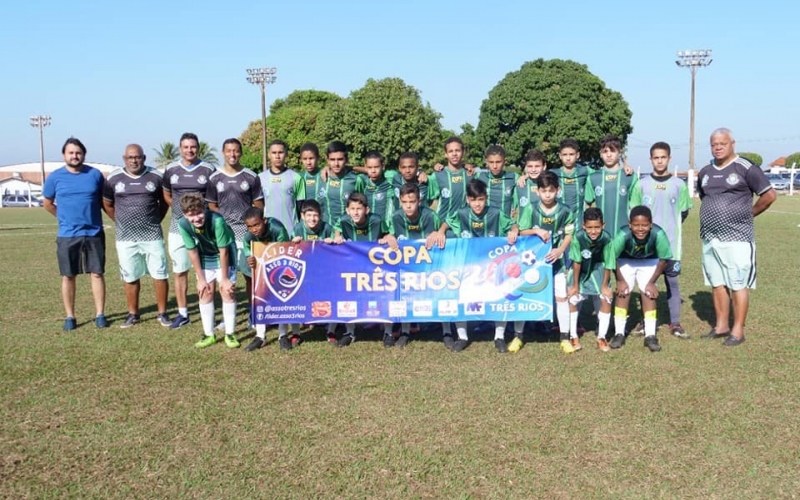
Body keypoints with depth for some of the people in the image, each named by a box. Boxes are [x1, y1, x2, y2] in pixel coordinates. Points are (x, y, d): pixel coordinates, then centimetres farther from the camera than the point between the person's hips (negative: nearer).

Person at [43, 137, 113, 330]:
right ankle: (70, 316, 16)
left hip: (94, 234, 0)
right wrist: (66, 219, 14)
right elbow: (47, 203, 13)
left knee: (97, 273, 3)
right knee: (68, 276, 6)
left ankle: (100, 314, 10)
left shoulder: (95, 174, 1)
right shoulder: (55, 177, 0)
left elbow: (104, 201, 11)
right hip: (67, 236, 0)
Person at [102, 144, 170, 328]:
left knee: (160, 275, 0)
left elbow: (165, 202, 13)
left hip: (152, 236, -1)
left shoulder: (156, 177, 1)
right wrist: (123, 222, 11)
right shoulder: (114, 178, 2)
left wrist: (155, 220, 9)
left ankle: (162, 313, 13)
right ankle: (133, 314, 22)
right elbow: (107, 204, 13)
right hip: (125, 238, 1)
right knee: (130, 277, 9)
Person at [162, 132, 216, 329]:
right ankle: (182, 313, 16)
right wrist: (180, 209, 8)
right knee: (180, 272, 7)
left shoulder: (208, 170, -1)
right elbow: (167, 195, 19)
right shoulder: (171, 170, 6)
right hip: (178, 227, 3)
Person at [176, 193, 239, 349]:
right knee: (205, 292, 3)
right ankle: (209, 334, 14)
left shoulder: (217, 220, -36)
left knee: (227, 291, -6)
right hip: (204, 257, 3)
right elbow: (192, 252, -14)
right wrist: (201, 279, -8)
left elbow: (223, 251, -26)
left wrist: (224, 278, -17)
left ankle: (230, 334, 5)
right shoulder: (183, 224, -26)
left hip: (224, 253, -3)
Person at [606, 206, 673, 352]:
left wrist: (652, 282, -12)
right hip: (626, 261, 0)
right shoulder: (623, 235, -38)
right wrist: (620, 280, -12)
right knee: (623, 292, -7)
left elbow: (664, 259, -18)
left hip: (649, 262, 1)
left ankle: (650, 336, 0)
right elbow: (612, 257, -20)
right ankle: (619, 334, 2)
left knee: (649, 293, -7)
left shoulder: (658, 234, -37)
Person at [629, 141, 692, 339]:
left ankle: (675, 323, 11)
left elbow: (683, 212, 10)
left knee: (672, 282, 4)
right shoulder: (642, 184, 3)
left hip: (671, 243, 0)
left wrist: (671, 228, 3)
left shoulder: (679, 184, 3)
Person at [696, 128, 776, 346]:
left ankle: (738, 330, 4)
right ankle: (721, 326, 22)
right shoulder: (705, 172, 11)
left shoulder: (745, 168, -7)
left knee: (738, 284, -2)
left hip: (736, 237, -6)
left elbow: (769, 195, -6)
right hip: (710, 238, 7)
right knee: (717, 284, 12)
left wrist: (748, 213, 1)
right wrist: (713, 215, 13)